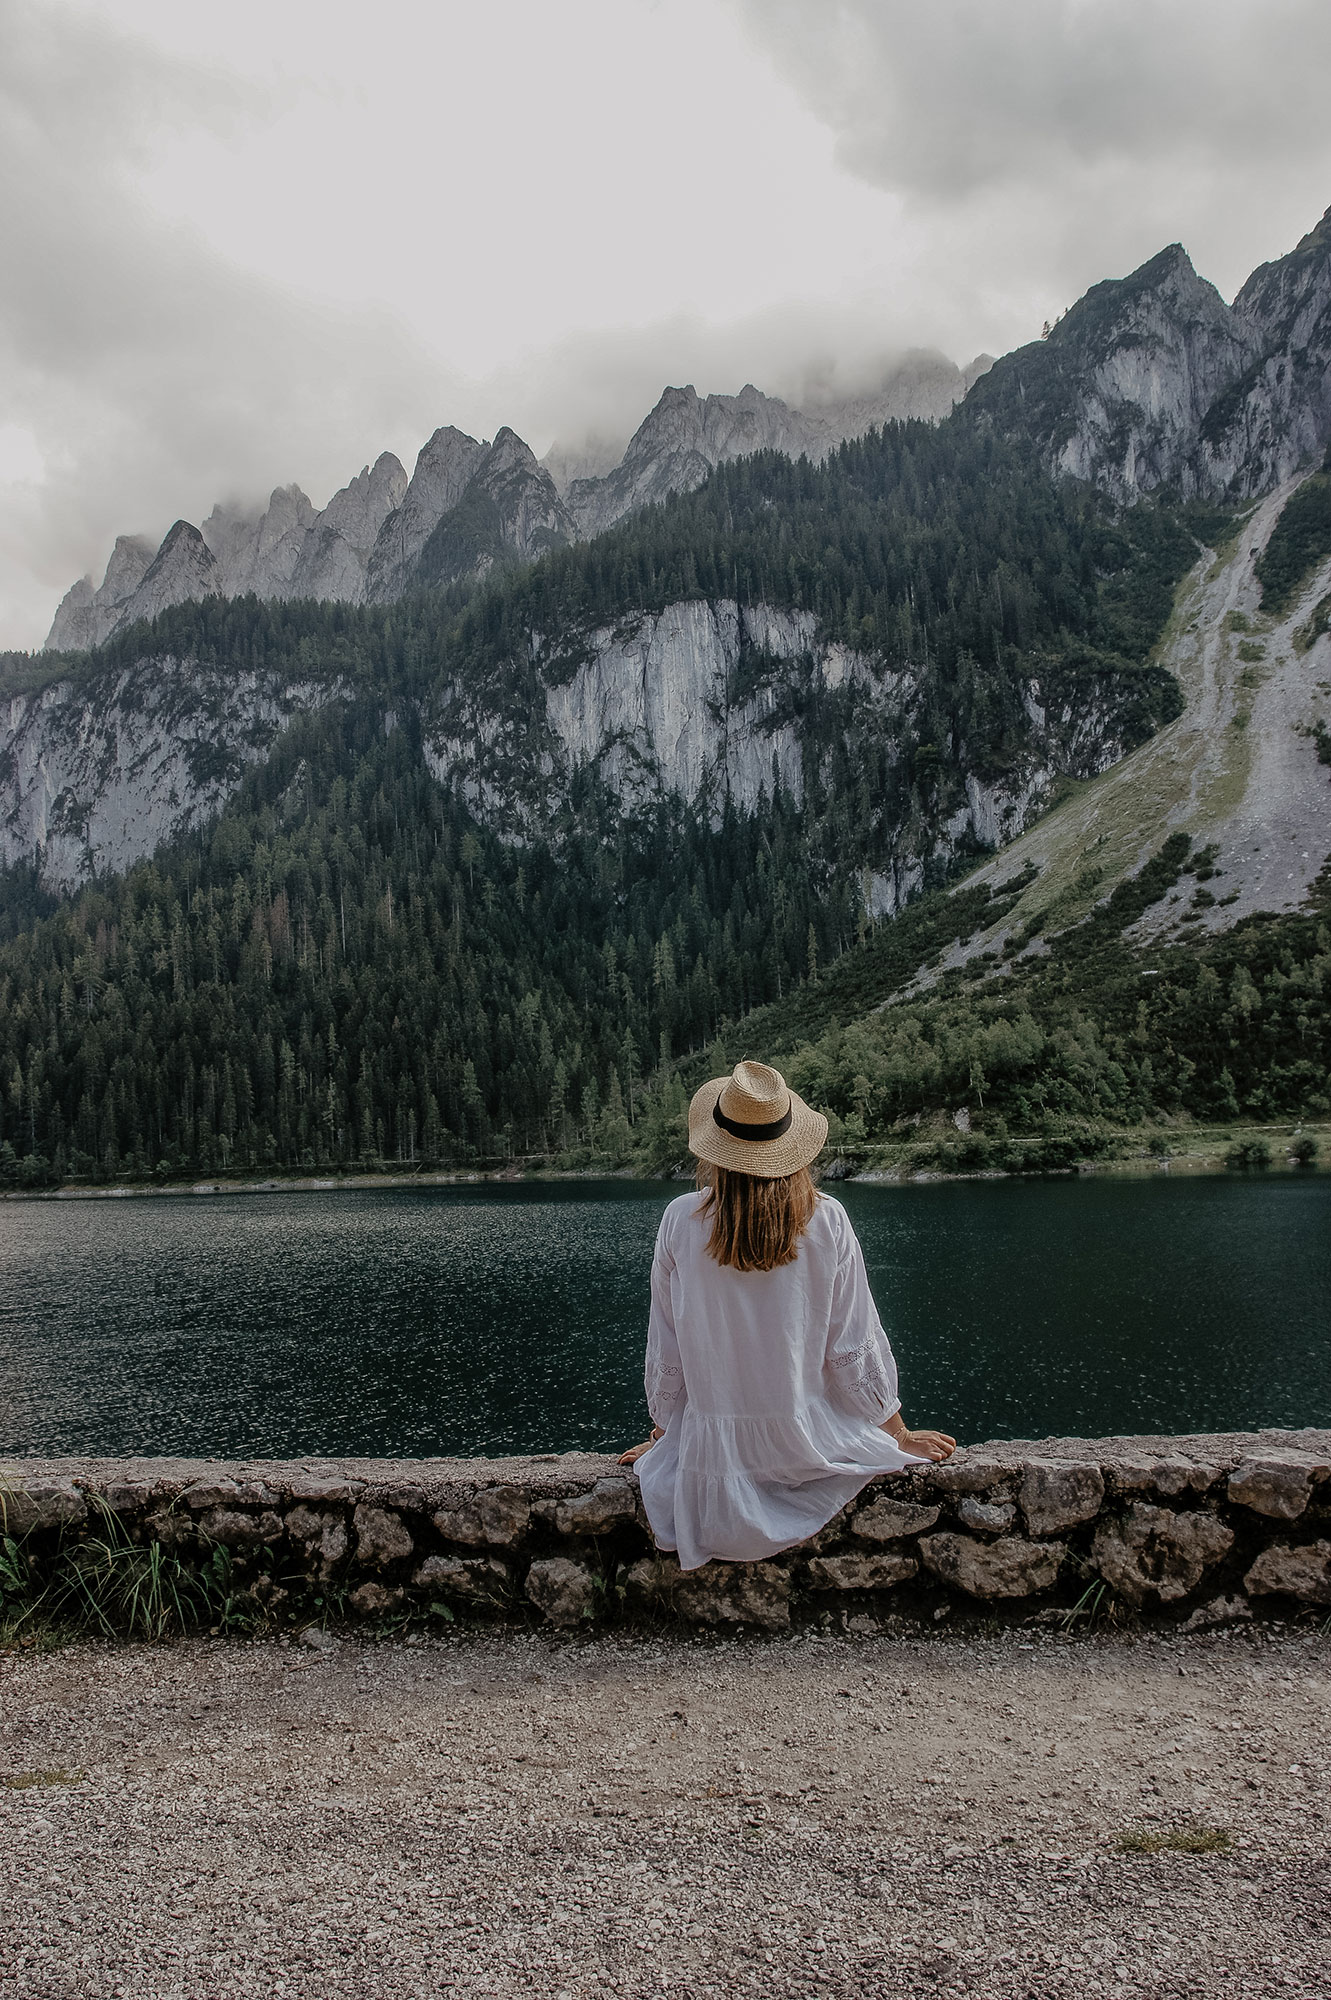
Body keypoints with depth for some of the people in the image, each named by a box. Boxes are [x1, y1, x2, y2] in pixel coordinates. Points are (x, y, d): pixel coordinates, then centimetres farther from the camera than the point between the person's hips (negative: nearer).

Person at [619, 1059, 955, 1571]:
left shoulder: (681, 1221, -11)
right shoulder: (827, 1221, -11)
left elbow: (666, 1349, -2)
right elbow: (855, 1346, -5)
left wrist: (662, 1433, 15)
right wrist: (900, 1435, 10)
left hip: (711, 1447, 1)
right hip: (805, 1442, 0)